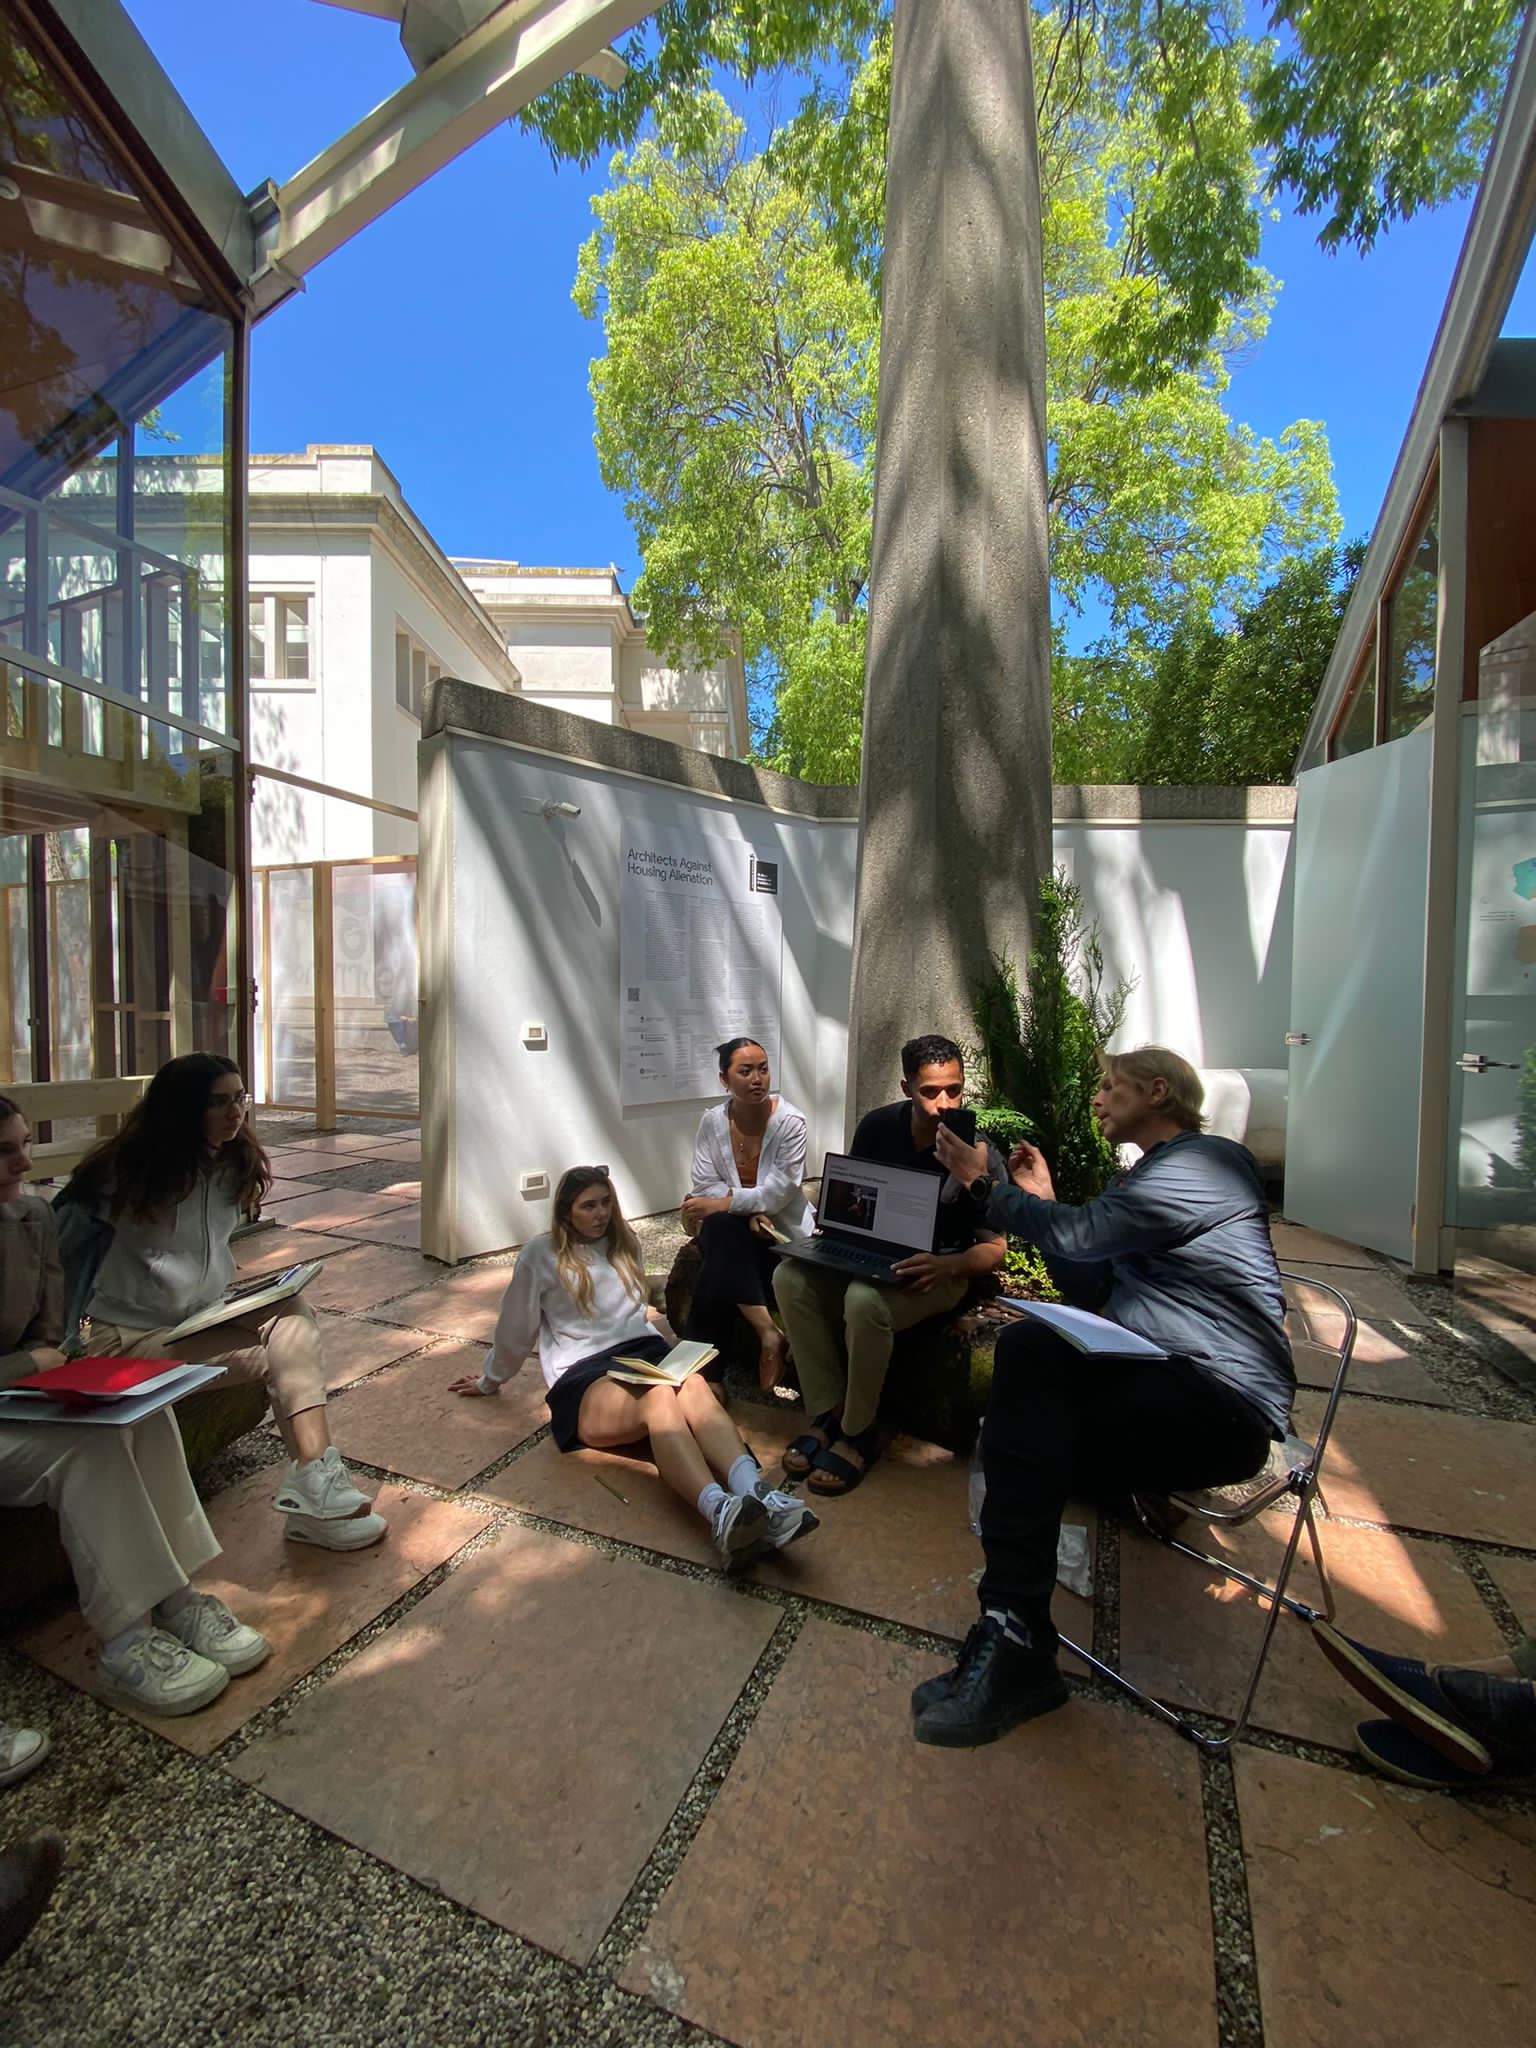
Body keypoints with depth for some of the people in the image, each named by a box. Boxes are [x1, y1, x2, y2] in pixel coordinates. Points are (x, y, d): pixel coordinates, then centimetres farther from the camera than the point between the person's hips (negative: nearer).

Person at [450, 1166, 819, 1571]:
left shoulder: (623, 1243, 23)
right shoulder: (541, 1254, 8)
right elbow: (515, 1328, 19)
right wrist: (489, 1381, 28)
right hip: (583, 1375, -4)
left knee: (695, 1387, -35)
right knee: (659, 1399, -40)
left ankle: (758, 1495, -59)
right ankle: (720, 1512, -63)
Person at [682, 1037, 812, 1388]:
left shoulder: (789, 1121, -14)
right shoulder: (712, 1121, -3)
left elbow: (777, 1193, -19)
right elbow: (704, 1186, -7)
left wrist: (725, 1202, -26)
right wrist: (747, 1209, -22)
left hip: (779, 1230, -3)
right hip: (729, 1229, 3)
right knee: (721, 1227, -33)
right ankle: (769, 1334, -27)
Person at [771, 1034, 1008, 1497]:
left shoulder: (981, 1157, -17)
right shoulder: (878, 1127, -5)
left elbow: (994, 1249, -11)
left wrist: (947, 1266, -31)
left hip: (940, 1269, -4)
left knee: (865, 1300, -35)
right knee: (790, 1277, -20)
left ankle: (858, 1434, -10)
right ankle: (828, 1412, -6)